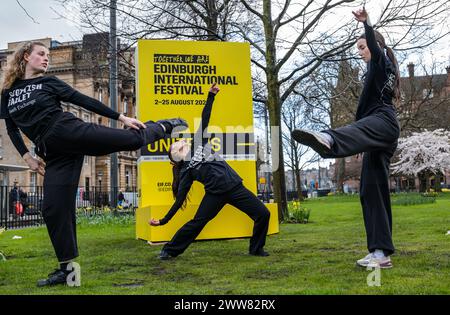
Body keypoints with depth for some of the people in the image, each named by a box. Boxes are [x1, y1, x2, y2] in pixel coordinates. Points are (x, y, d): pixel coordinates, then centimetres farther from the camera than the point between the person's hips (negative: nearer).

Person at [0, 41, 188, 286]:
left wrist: (122, 118, 6)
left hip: (70, 131, -2)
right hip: (54, 151, 2)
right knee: (54, 209, -4)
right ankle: (67, 267, 9)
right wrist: (27, 157, 7)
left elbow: (85, 101, 8)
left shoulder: (48, 82, 9)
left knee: (134, 139, -9)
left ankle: (163, 127, 26)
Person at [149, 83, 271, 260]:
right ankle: (169, 250, 14)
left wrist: (211, 96, 8)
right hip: (215, 193, -3)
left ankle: (256, 249, 15)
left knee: (263, 214, -2)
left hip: (235, 186, 3)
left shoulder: (198, 144, 18)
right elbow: (180, 200, 7)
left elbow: (204, 121, 15)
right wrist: (164, 220, 2)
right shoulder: (186, 171, 7)